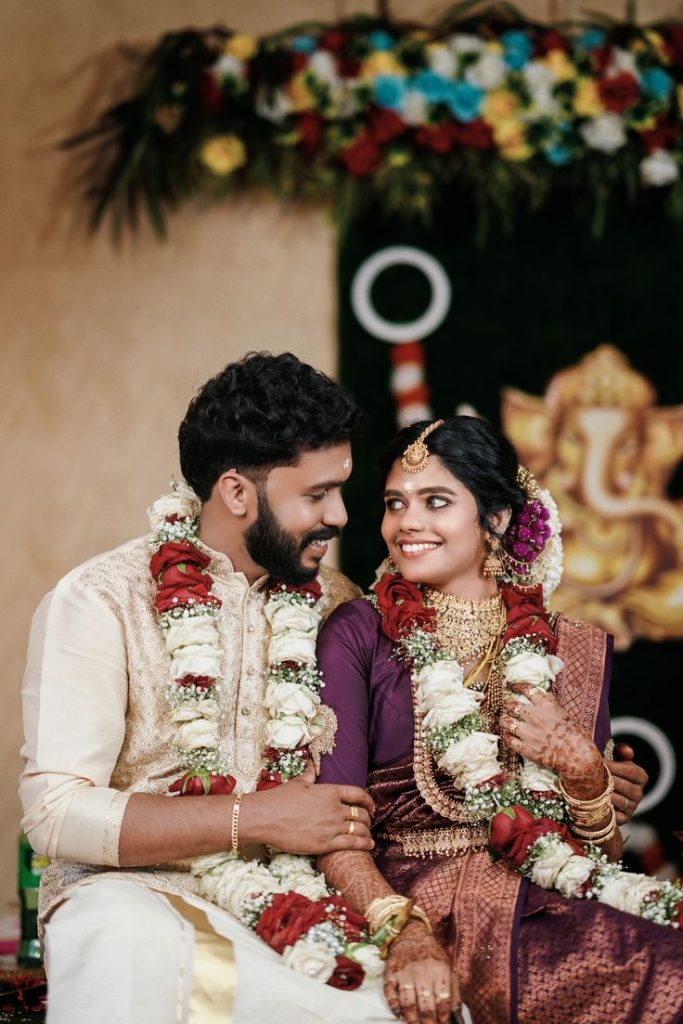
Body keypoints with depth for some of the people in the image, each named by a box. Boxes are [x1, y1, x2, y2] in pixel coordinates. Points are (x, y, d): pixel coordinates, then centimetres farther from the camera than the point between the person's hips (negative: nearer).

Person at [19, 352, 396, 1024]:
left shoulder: (329, 601, 12)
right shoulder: (100, 601, -6)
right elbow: (56, 812, -15)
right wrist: (256, 817, -17)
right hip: (133, 889, -5)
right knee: (134, 941, -39)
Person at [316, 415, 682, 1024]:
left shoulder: (577, 649, 14)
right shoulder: (359, 635, 5)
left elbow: (609, 851, 15)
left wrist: (582, 769, -5)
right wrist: (403, 929, -24)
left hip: (559, 905, 5)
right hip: (426, 901, -5)